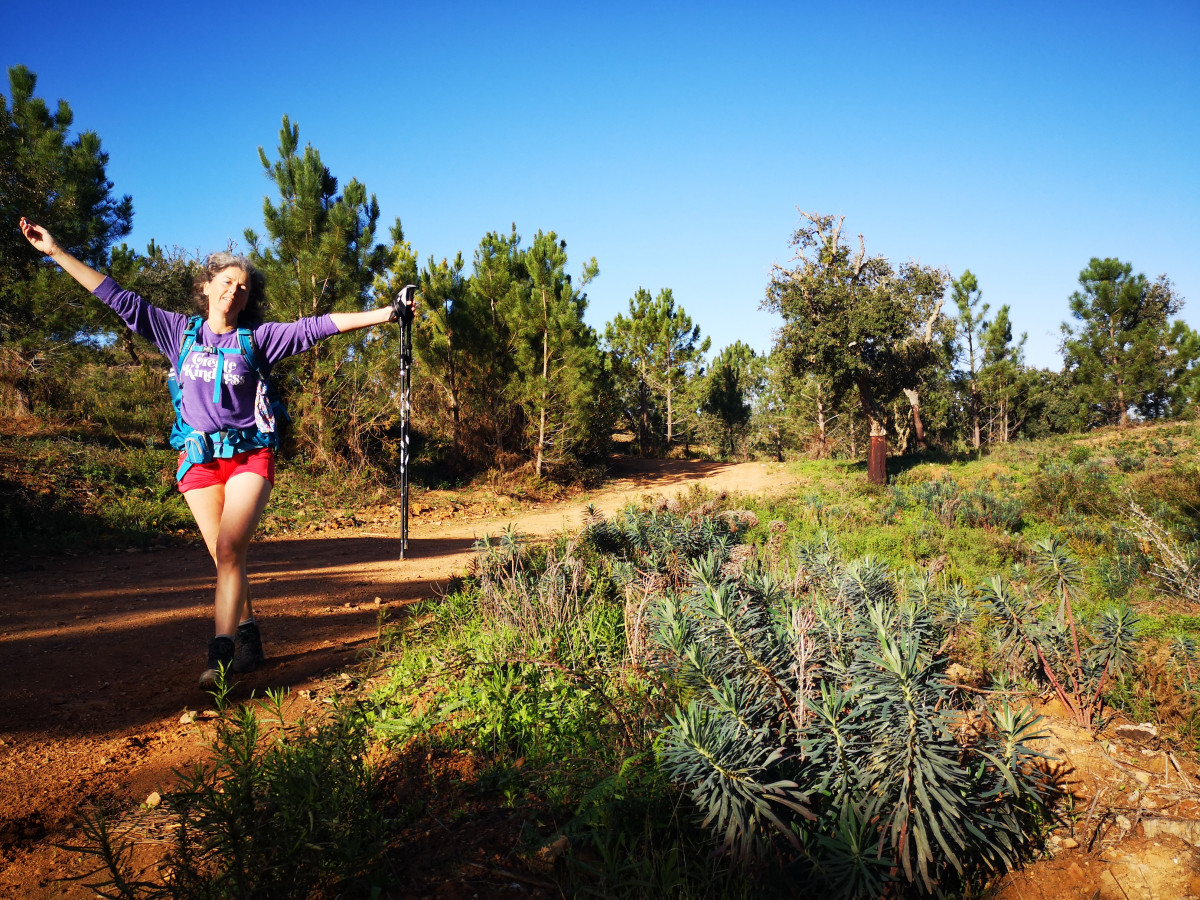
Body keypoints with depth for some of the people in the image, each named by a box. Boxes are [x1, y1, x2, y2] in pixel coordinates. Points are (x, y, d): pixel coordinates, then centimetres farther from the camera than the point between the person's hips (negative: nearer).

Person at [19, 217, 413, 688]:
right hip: (200, 458, 3)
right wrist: (56, 251, 11)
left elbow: (318, 326, -5)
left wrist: (386, 312, -11)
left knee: (229, 549, -16)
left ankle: (219, 655, -18)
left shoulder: (258, 336, 2)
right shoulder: (180, 332, 9)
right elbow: (118, 298, 11)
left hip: (250, 457, -3)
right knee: (224, 557, 5)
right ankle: (249, 639, 19)